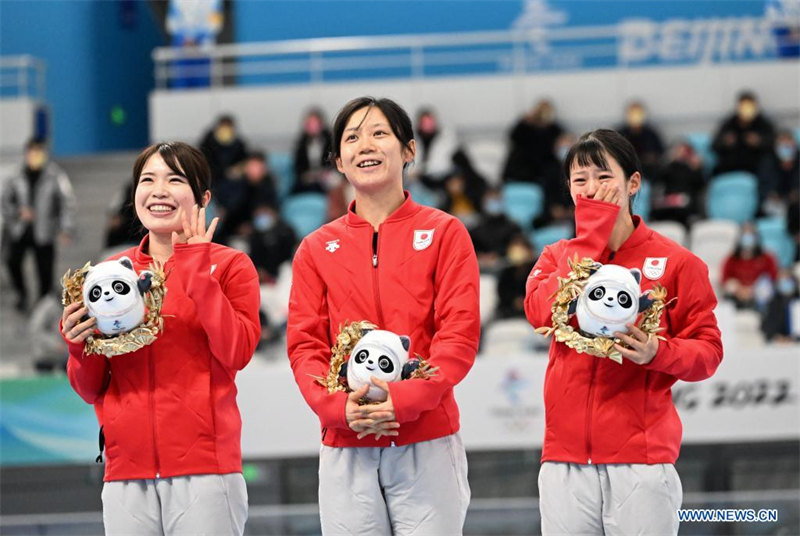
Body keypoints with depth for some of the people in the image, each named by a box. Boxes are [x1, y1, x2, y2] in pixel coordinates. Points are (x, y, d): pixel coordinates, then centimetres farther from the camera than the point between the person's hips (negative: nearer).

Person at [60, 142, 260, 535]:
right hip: (126, 472, 3)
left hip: (203, 471, -3)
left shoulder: (229, 266, 5)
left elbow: (236, 353, -12)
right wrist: (80, 346, -6)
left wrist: (197, 270, -9)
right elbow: (90, 389, 14)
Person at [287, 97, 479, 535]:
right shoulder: (316, 248, 12)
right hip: (346, 449, 2)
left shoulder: (444, 233, 5)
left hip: (427, 440, -2)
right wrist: (339, 406, -13)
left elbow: (460, 333, -3)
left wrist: (406, 398, -17)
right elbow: (304, 343, 6)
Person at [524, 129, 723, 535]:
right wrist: (591, 232, -5)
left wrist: (657, 353, -18)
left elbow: (708, 350, 3)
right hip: (565, 459, 3)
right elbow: (541, 311, -8)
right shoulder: (558, 257, 13)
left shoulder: (674, 261, 3)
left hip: (641, 457, -3)